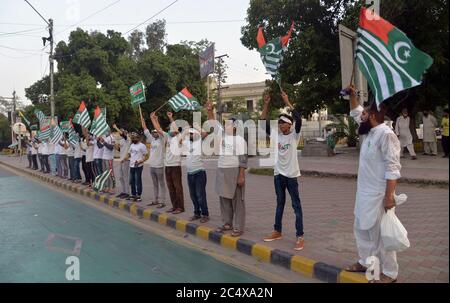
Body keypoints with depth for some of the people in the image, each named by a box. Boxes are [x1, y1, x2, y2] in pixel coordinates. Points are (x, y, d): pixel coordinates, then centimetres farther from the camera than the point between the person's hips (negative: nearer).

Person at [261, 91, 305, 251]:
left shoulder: (294, 135, -7)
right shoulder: (276, 135, 6)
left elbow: (299, 120, -23)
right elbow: (264, 123, 2)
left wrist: (287, 102, -23)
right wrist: (266, 105, -6)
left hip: (291, 175, -5)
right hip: (278, 174, 5)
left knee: (296, 205, 1)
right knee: (280, 204, 18)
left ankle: (300, 236, 6)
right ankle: (277, 231, 30)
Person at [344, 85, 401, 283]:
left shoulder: (386, 134, -19)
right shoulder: (371, 131, 9)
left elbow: (392, 168, -23)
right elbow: (355, 113, 27)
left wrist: (389, 196, -26)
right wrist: (352, 95, 17)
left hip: (378, 196, -10)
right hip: (364, 194, 10)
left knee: (380, 234, 1)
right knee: (361, 229, 20)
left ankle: (389, 273, 16)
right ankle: (366, 262, 36)